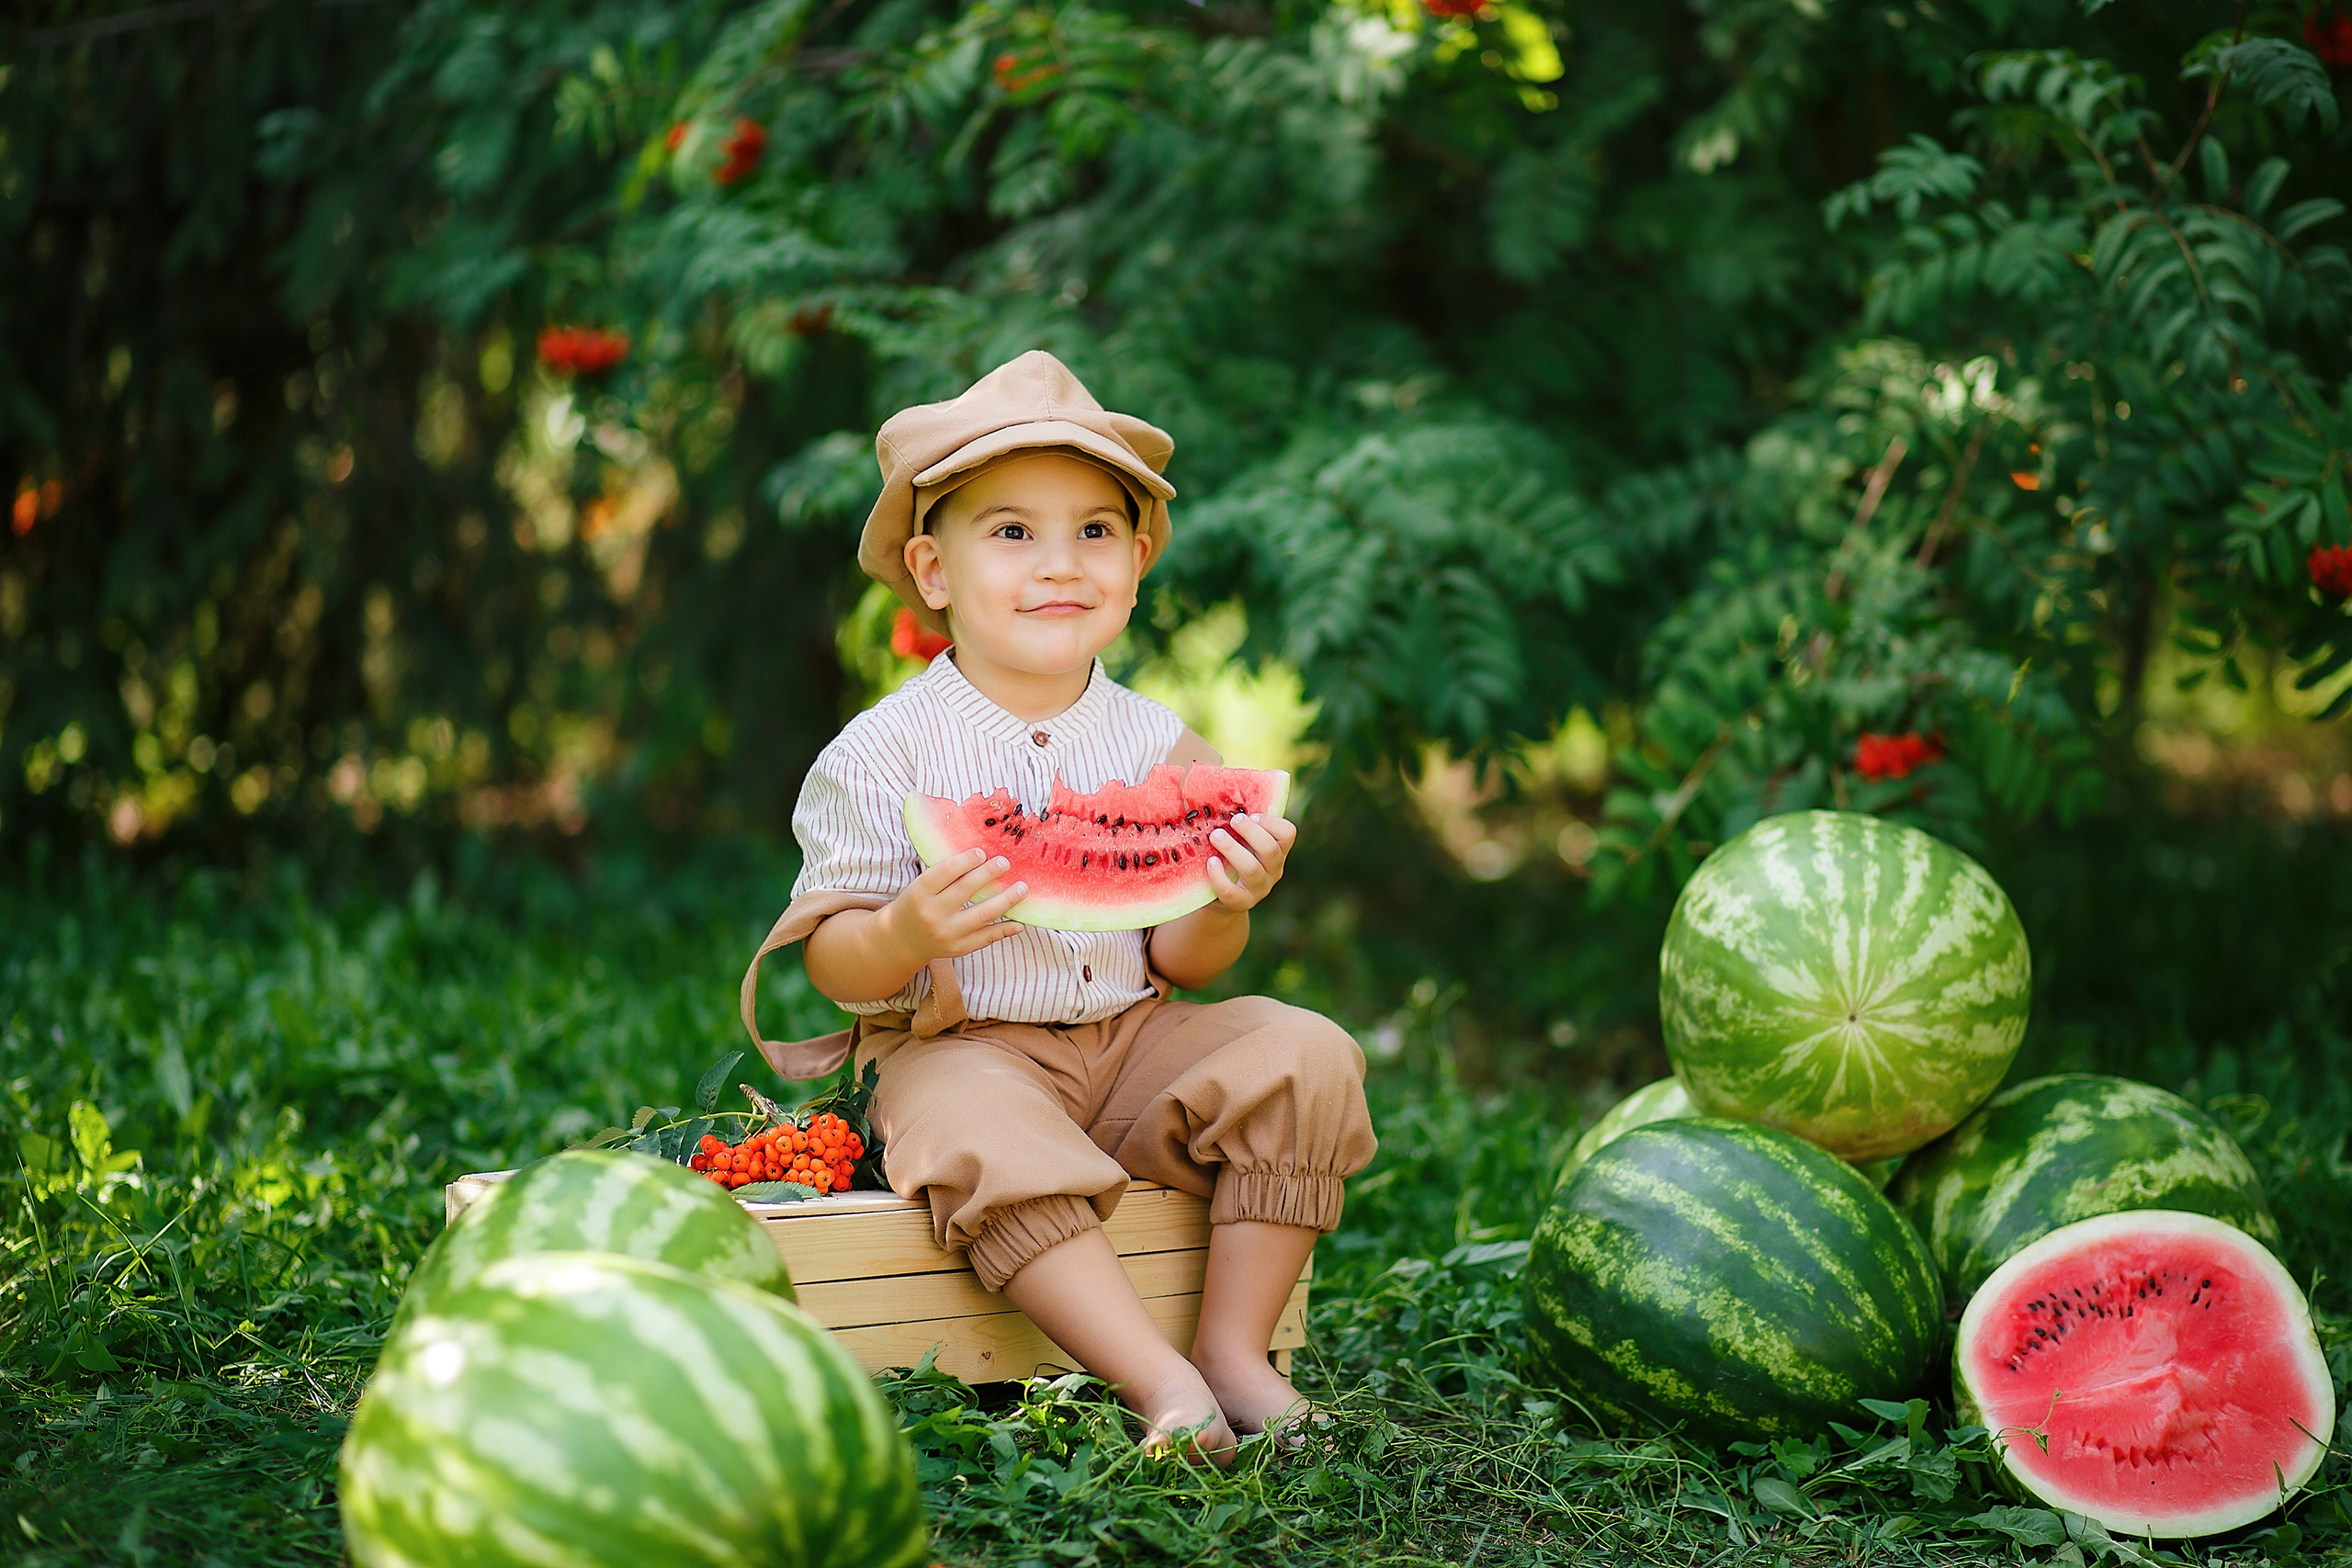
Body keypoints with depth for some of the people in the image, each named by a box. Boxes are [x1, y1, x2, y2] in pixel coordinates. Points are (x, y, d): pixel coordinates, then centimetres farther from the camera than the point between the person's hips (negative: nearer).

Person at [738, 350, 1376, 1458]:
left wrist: (1224, 910, -16)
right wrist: (904, 935, -29)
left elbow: (1178, 964, 7)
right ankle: (1159, 1380, -29)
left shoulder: (1155, 743, 5)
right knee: (988, 1143, -36)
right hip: (961, 1050, -4)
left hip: (1131, 1037, 4)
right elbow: (829, 963, -7)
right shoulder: (884, 754, -7)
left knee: (1304, 1054, -16)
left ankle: (1235, 1348, -9)